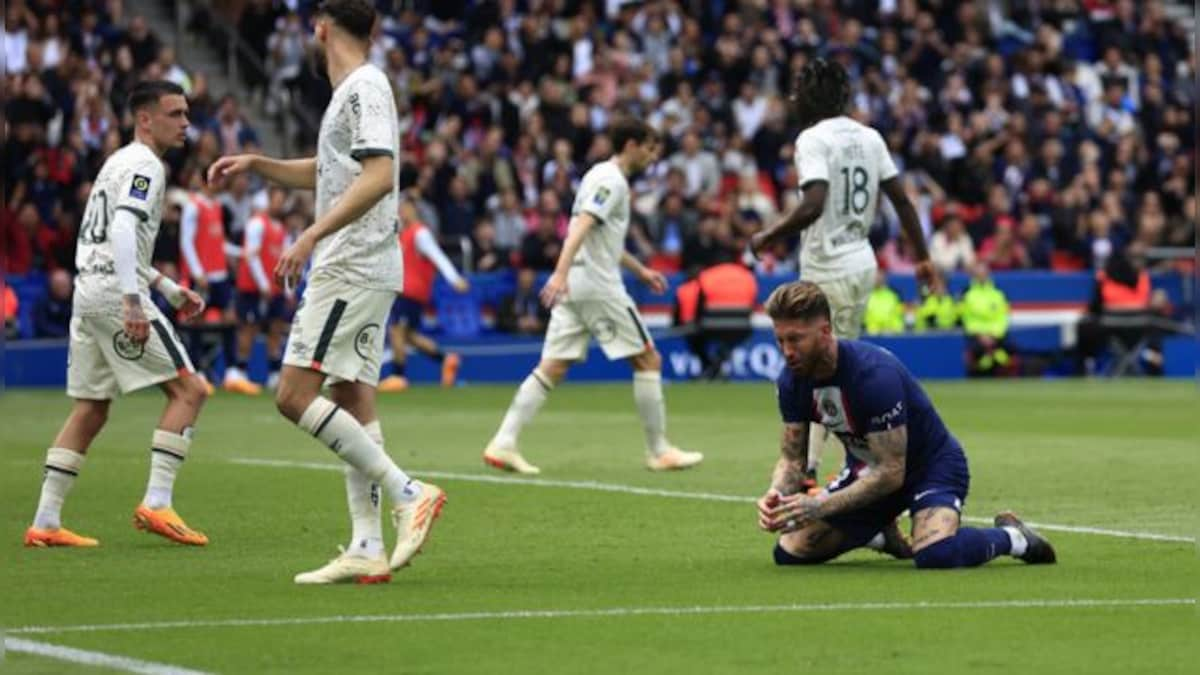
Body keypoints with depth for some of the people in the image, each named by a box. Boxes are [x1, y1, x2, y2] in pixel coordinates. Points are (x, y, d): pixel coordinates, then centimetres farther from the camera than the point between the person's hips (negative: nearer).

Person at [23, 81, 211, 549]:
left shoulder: (118, 162, 23)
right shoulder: (145, 166, -9)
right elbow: (122, 231, -23)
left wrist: (167, 289, 28)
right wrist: (133, 302, -29)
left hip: (88, 290, 10)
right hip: (115, 289, -10)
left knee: (90, 411, 12)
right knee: (187, 389, -7)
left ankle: (45, 523, 9)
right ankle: (156, 503, -16)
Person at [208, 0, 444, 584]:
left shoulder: (365, 88, -11)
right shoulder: (351, 92, 19)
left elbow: (378, 177, -24)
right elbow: (325, 173, 35)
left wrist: (312, 236, -29)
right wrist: (255, 164, 25)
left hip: (351, 268, -10)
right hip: (357, 272, 10)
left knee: (295, 396, -14)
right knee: (351, 404, 7)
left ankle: (407, 494, -15)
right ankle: (367, 551, 5)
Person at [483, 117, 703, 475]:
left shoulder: (604, 176, 21)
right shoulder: (611, 180, -9)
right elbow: (581, 227, -23)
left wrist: (640, 270, 40)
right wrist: (561, 273, -34)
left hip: (572, 286, 9)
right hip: (598, 286, -9)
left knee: (552, 367, 3)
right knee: (648, 360, 0)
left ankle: (503, 443, -8)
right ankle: (659, 451, 4)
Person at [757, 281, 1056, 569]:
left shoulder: (874, 373, -33)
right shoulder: (792, 381, -12)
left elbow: (891, 472, -31)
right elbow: (792, 458, -4)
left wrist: (820, 507, -35)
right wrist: (776, 494, -27)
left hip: (931, 465, -7)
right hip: (866, 469, 7)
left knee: (935, 555, -36)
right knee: (788, 553, 0)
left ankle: (1010, 537, -4)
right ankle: (882, 535, 27)